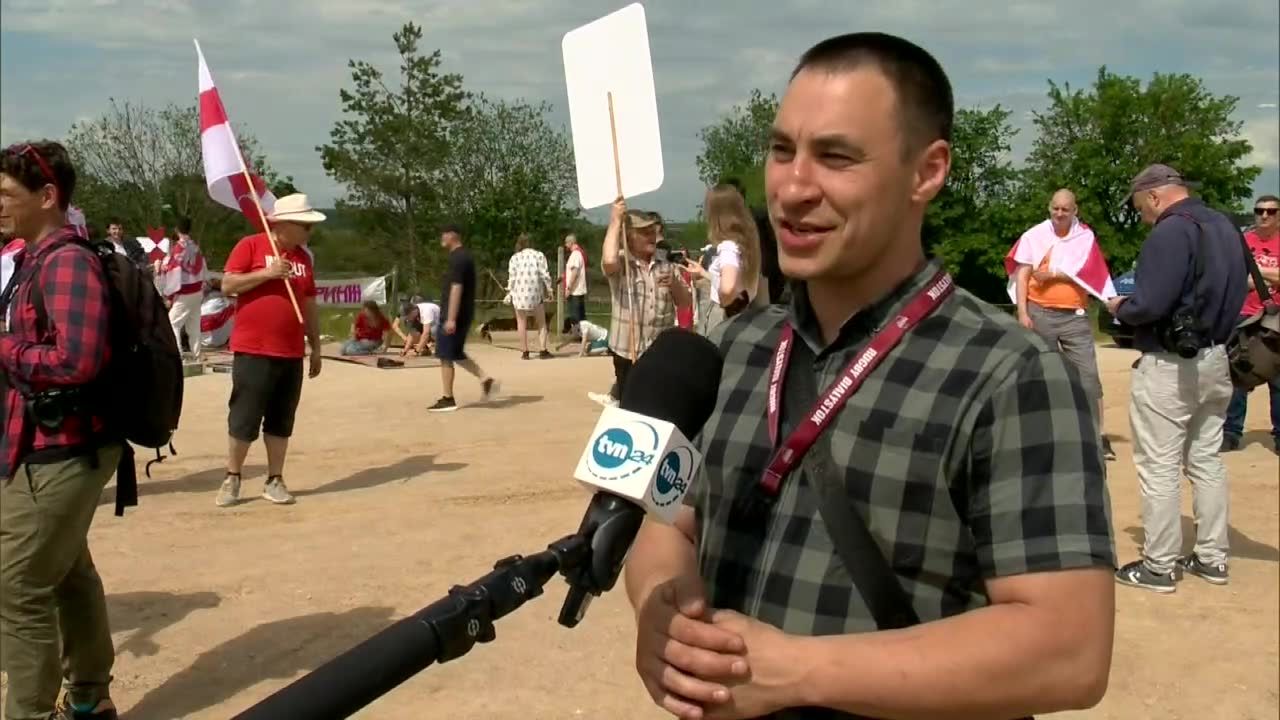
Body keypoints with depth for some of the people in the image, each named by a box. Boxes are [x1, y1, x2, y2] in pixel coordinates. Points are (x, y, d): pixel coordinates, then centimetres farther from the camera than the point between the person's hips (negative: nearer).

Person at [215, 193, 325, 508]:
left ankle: (275, 480, 16)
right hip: (252, 351, -5)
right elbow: (227, 285, -9)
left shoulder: (303, 257, 14)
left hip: (291, 354, 5)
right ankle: (232, 479, 15)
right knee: (244, 419, 1)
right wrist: (266, 273, -19)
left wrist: (316, 347, 16)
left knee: (281, 421, 8)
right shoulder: (250, 246, -3)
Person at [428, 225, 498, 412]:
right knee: (456, 354, 17)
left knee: (446, 357, -3)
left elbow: (456, 288, -23)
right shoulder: (464, 256, 16)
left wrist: (451, 319, -26)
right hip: (463, 314, 10)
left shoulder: (457, 258, -16)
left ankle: (448, 399, 2)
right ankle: (485, 380, 9)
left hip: (453, 316, -10)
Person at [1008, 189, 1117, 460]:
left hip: (1075, 316, 0)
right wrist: (1022, 312, -7)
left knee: (1088, 375, -6)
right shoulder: (1034, 236, 3)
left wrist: (1051, 275, -10)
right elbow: (1022, 275, 0)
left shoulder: (1085, 237, 4)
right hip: (1040, 313, 1)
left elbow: (1084, 273, -9)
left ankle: (1100, 436, -3)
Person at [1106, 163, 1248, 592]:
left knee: (1159, 467, -1)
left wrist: (1119, 308, -6)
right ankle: (1212, 558, 25)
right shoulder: (1225, 226, 10)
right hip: (1214, 360, 9)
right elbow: (1232, 293, 16)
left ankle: (1159, 566, 6)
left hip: (1168, 367, -9)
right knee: (1207, 461, 17)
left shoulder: (1171, 231, -19)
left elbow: (1149, 305, -25)